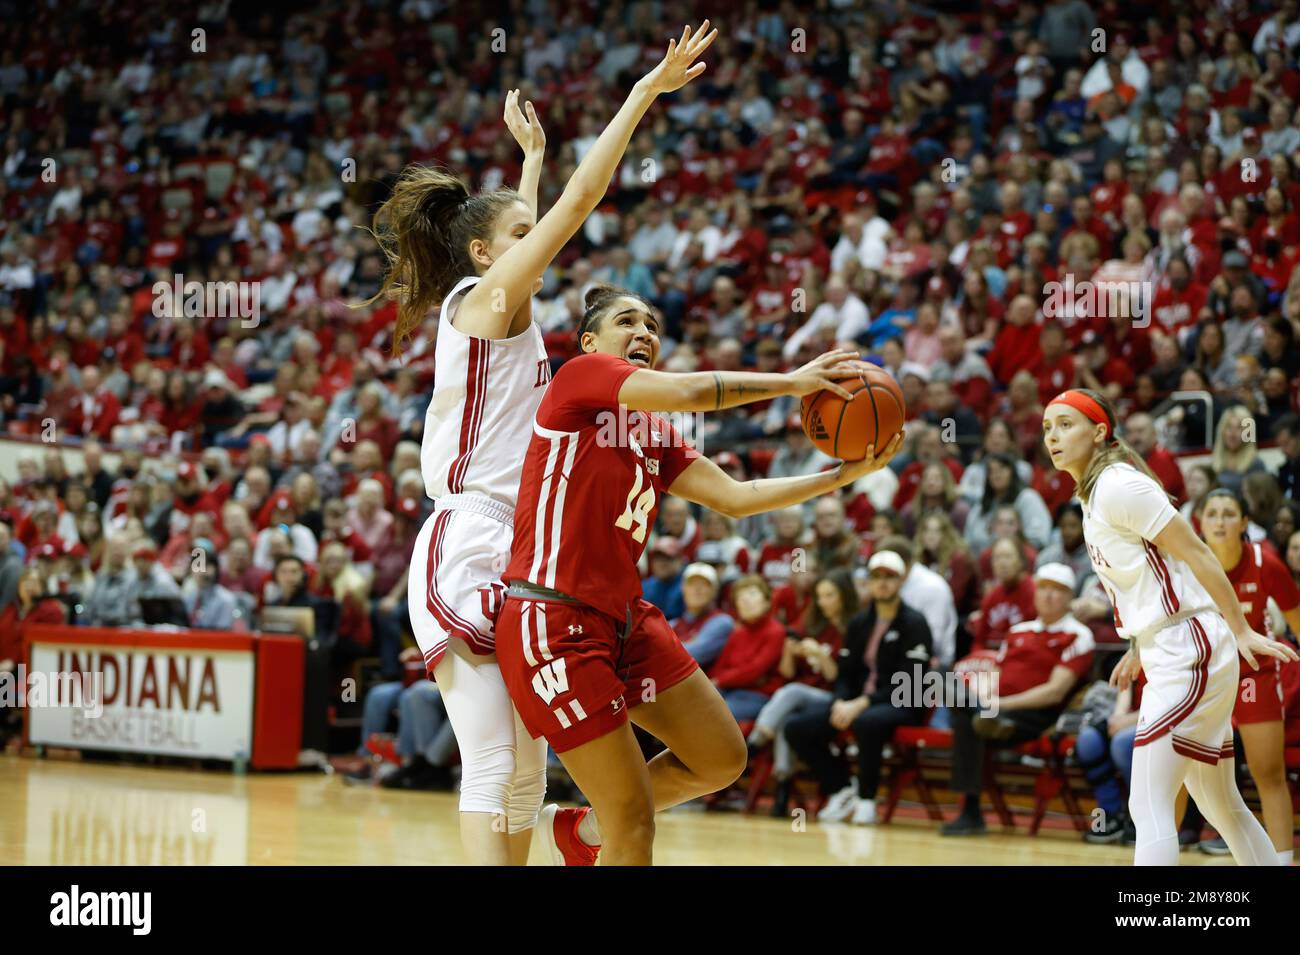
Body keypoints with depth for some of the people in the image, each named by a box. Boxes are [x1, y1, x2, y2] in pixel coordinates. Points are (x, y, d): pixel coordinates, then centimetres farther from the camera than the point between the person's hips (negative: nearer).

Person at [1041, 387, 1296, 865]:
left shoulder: (1118, 485, -13)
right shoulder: (1092, 495, 13)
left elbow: (1195, 552, -15)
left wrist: (1242, 631, -16)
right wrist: (1139, 650, 20)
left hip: (1188, 651, -10)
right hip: (1167, 654, 10)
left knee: (1149, 808, -13)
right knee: (1222, 806, 16)